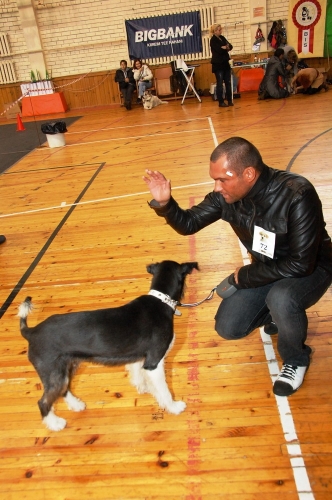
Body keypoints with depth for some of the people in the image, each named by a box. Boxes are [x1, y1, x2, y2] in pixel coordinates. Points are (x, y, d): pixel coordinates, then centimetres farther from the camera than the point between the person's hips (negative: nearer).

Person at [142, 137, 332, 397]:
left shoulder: (297, 195, -33)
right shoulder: (227, 196, -16)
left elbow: (300, 264, -32)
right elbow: (188, 223, -5)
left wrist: (245, 276, -21)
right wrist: (164, 203, -27)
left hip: (311, 268, -5)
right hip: (267, 269, 5)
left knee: (281, 299, -38)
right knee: (228, 328, -6)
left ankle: (296, 360, -4)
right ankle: (278, 313, 24)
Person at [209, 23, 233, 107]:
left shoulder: (222, 38, 14)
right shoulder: (213, 40, -7)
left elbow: (230, 46, 4)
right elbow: (219, 50, -19)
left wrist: (226, 47, -17)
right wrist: (226, 48, -5)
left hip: (225, 63, 7)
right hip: (218, 64, -7)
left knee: (228, 82, 6)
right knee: (220, 84, -4)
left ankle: (230, 100, 12)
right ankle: (221, 102, 2)